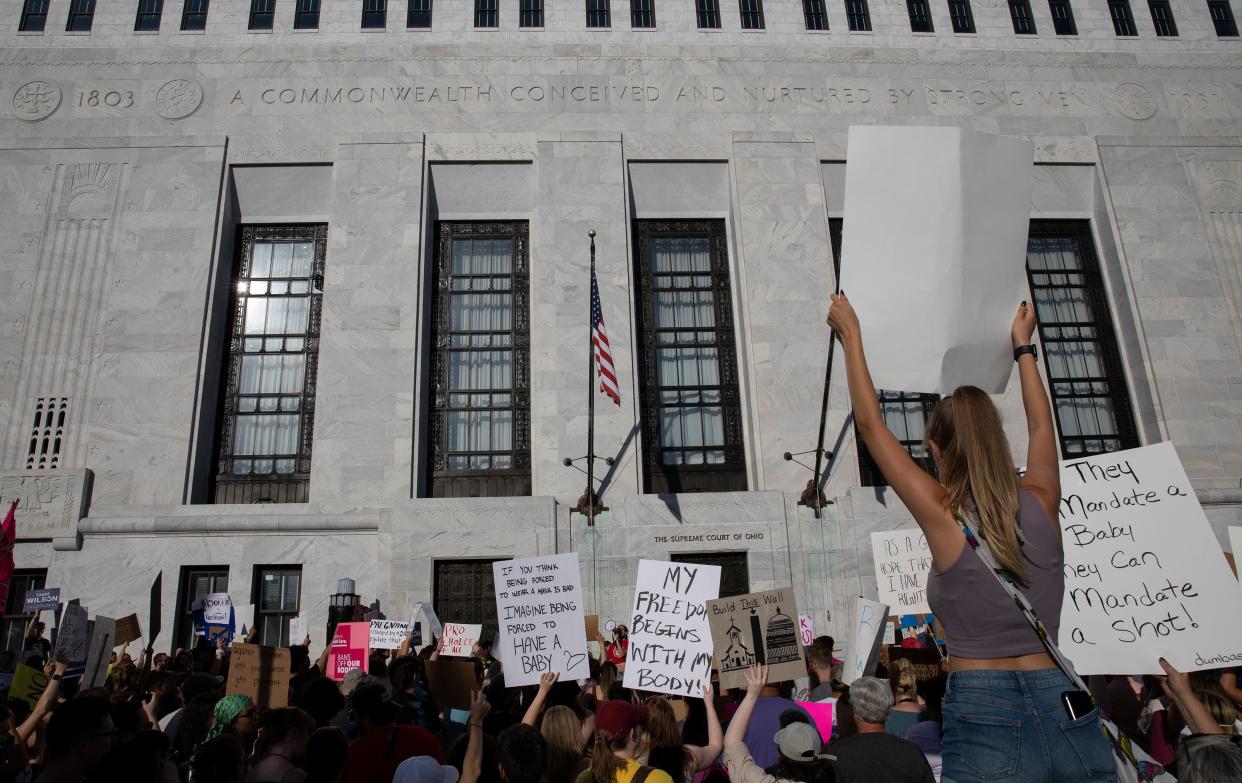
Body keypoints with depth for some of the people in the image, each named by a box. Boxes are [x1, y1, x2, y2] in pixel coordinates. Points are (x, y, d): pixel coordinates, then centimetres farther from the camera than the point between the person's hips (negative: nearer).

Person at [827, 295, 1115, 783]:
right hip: (1067, 712, 5)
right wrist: (1023, 345, 36)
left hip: (987, 721, -4)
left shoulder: (943, 515, -8)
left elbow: (870, 424, 0)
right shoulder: (1040, 505, 2)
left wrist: (851, 334, 10)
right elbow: (1041, 427, 22)